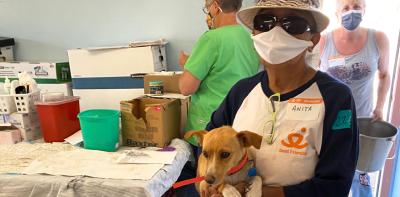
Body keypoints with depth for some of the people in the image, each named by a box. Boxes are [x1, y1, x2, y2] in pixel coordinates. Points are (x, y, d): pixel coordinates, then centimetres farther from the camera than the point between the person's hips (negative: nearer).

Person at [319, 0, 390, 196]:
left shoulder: (378, 39, -9)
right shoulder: (323, 42, -12)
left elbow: (384, 75, 7)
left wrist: (379, 107, 1)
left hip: (362, 120, 1)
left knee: (360, 174, 14)